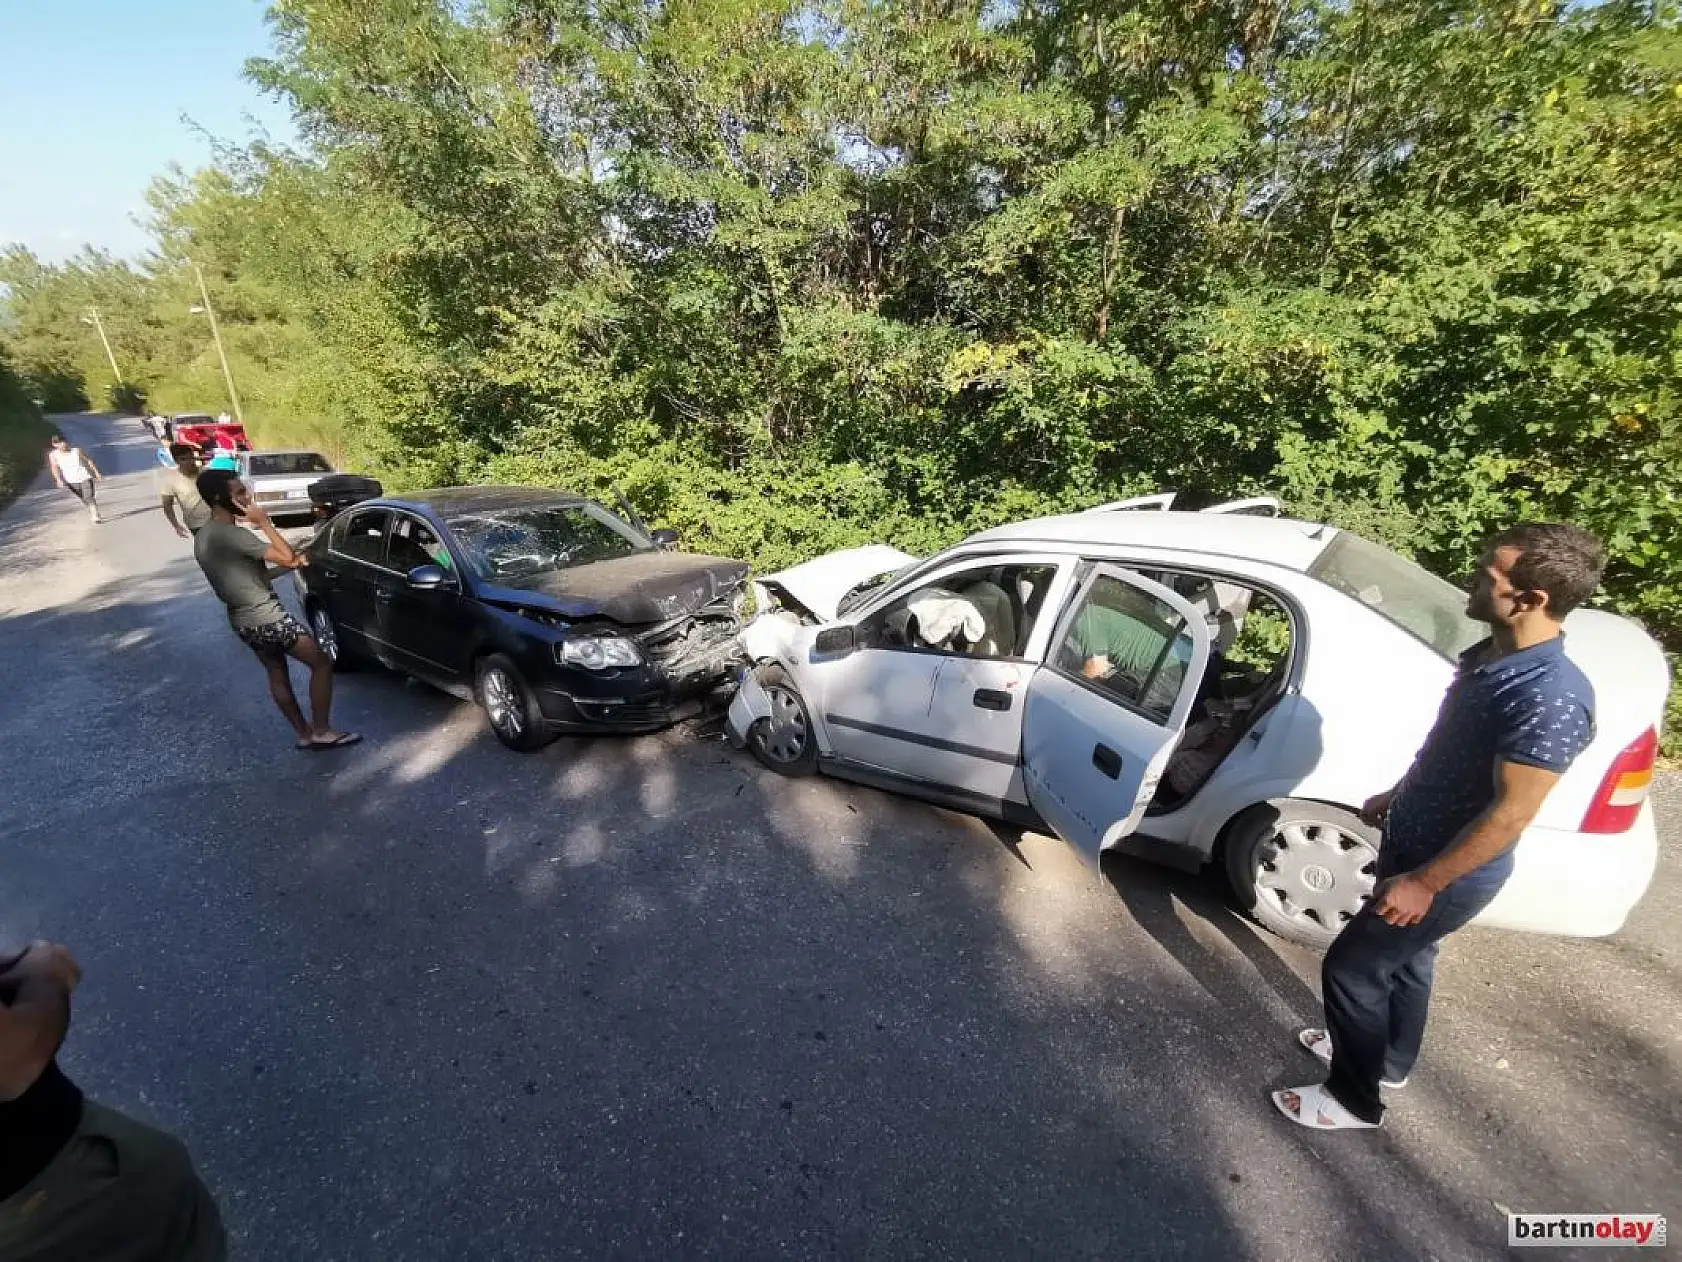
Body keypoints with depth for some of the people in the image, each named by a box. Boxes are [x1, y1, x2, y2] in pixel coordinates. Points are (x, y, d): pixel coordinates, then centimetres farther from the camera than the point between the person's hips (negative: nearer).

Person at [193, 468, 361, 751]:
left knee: (277, 675, 19)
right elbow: (287, 557, -25)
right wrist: (264, 522, -16)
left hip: (242, 620, 10)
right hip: (266, 618, -10)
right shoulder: (231, 534, -24)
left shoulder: (202, 536, 7)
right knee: (322, 664, 1)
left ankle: (304, 734, 28)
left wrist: (291, 562, 7)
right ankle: (322, 732, 4)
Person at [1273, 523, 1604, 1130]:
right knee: (1404, 959, 25)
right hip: (1413, 842, 9)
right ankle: (1388, 1061, 48)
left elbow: (1511, 812, -27)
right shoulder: (1491, 654, -1)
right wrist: (1394, 798, 22)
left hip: (1449, 874, -9)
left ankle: (1355, 1099, 25)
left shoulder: (1551, 697, -30)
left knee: (1351, 968, 3)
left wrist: (1425, 883, -22)